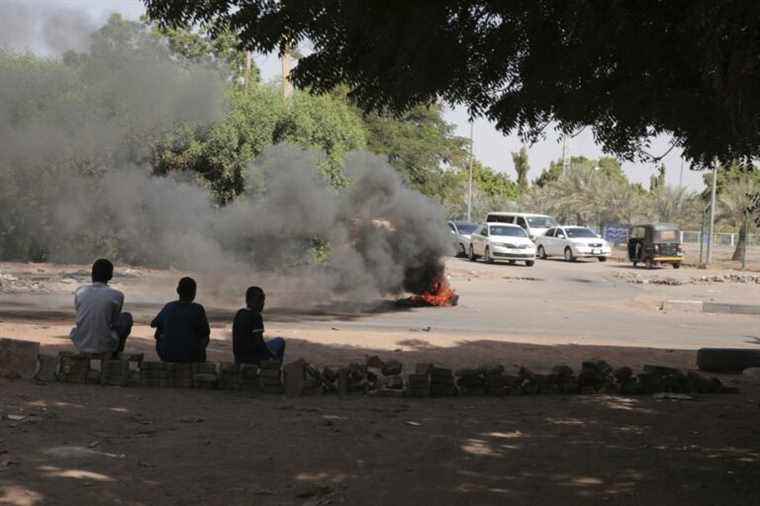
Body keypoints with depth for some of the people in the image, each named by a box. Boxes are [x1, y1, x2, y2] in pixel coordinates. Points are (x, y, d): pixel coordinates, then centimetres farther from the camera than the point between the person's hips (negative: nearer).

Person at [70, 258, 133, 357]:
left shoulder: (79, 292, -2)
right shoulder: (117, 295, -10)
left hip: (81, 344, 4)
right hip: (105, 345, -4)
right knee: (127, 317, 22)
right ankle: (116, 352, 26)